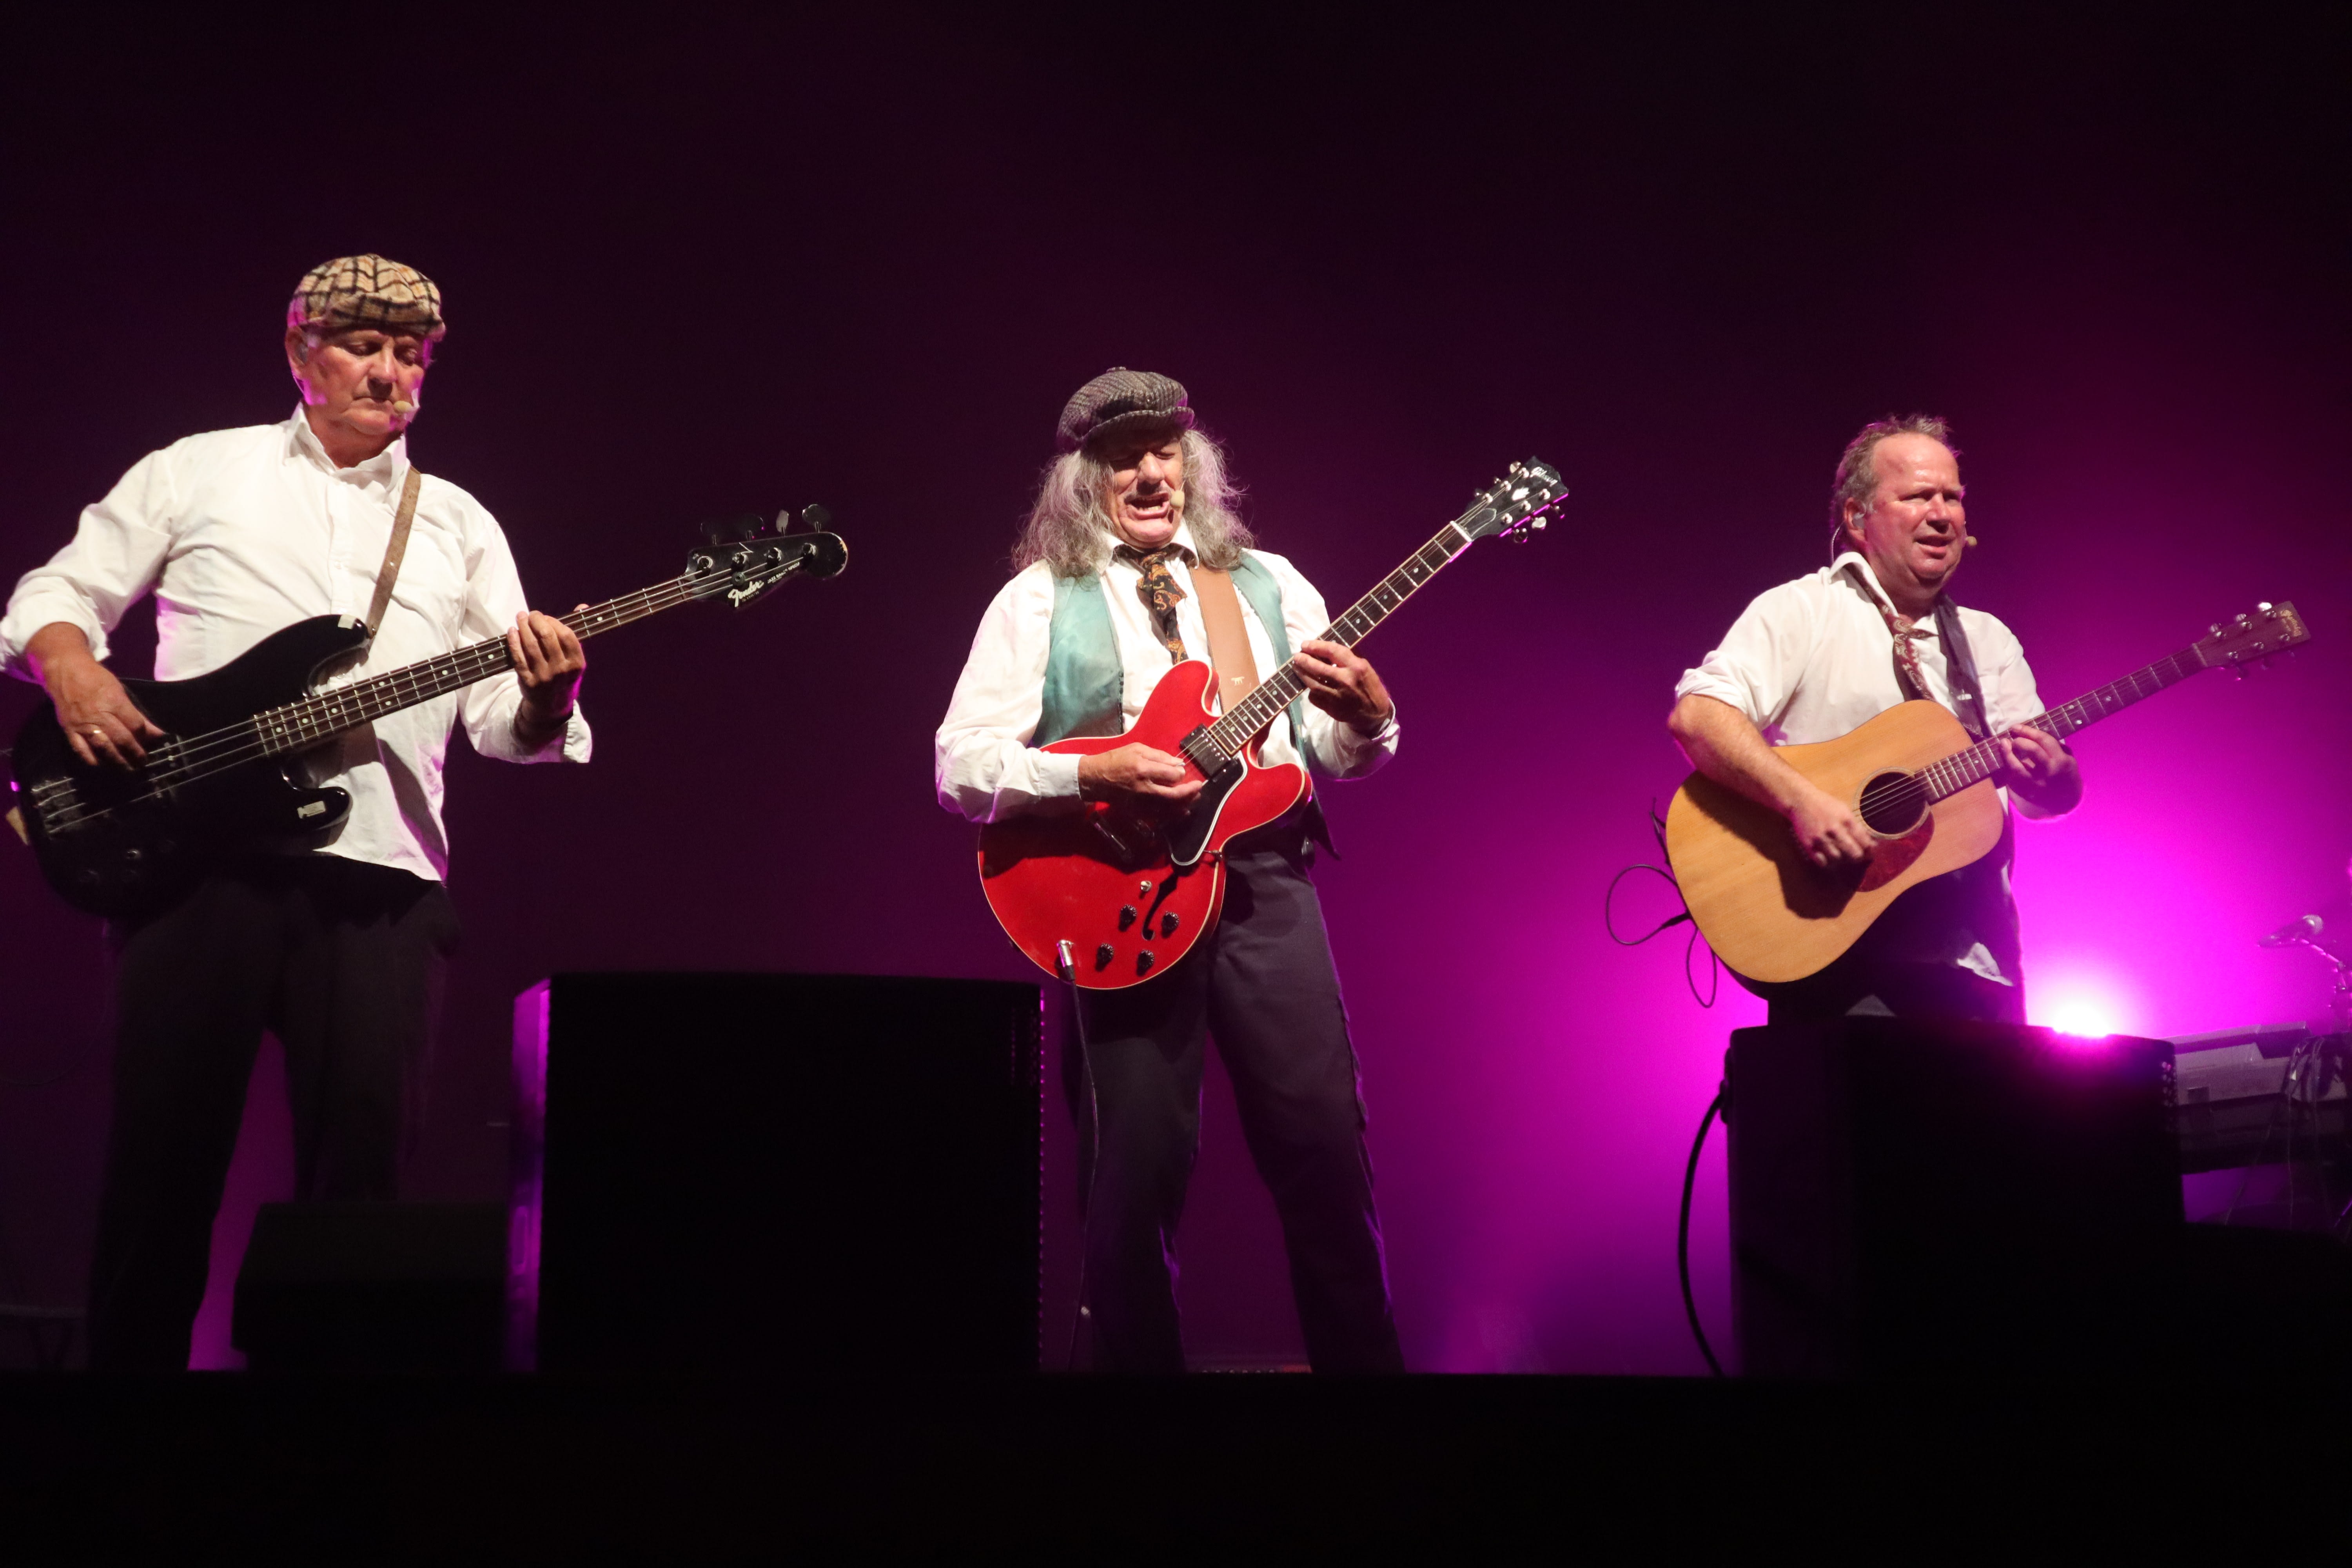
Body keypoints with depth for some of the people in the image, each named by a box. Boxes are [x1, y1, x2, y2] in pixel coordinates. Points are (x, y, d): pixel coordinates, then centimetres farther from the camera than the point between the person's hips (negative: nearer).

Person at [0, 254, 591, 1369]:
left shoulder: (459, 525, 17)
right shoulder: (196, 473, 12)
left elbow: (504, 721, 10)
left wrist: (544, 696, -13)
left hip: (381, 878, 2)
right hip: (194, 853, -2)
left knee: (361, 1172, 0)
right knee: (161, 1163, -1)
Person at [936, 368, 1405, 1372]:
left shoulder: (1269, 583, 15)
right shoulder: (1039, 599, 6)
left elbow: (1338, 757, 14)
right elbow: (961, 768, -2)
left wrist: (1365, 716, -10)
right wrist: (1096, 775, -17)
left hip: (1265, 882, 2)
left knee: (1325, 1148, -2)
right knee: (1138, 1168, -2)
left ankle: (1363, 1358, 9)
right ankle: (1139, 1358, 13)